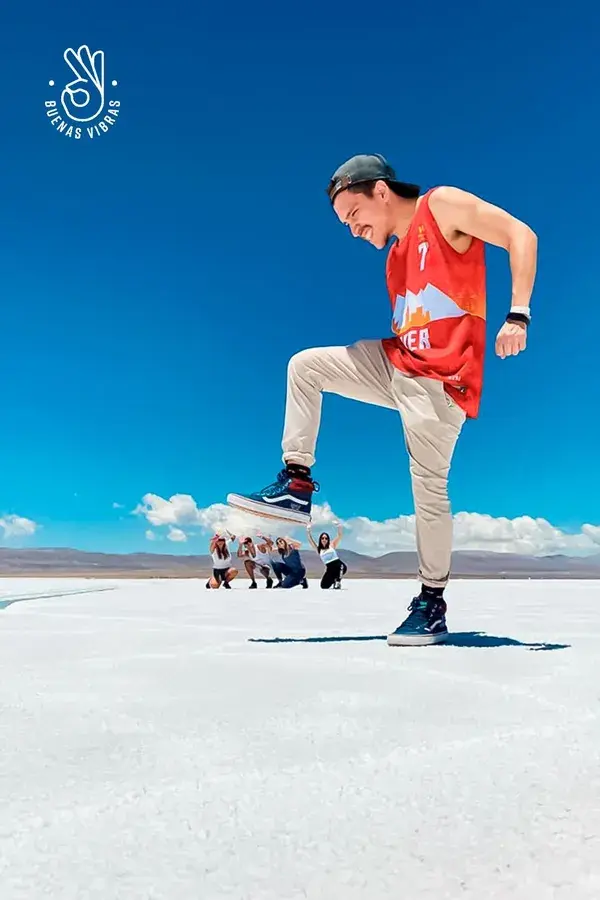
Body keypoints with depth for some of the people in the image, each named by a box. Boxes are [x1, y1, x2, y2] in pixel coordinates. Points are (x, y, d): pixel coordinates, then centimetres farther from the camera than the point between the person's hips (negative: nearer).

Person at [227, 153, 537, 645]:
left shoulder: (443, 205, -3)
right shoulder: (397, 253, 18)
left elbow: (521, 236, -10)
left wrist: (517, 315, -19)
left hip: (440, 378, -8)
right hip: (397, 364, 8)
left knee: (429, 488, -6)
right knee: (305, 365, 4)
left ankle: (432, 605, 9)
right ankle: (297, 483, 4)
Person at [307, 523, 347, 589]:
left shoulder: (332, 545, 8)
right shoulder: (319, 549, 12)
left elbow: (339, 536, -1)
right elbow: (311, 541, 5)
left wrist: (339, 527, -16)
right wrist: (308, 531, -5)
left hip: (339, 565, -3)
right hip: (330, 569, 3)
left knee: (342, 567, -40)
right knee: (324, 586, -9)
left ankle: (338, 581, -10)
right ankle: (334, 580, 24)